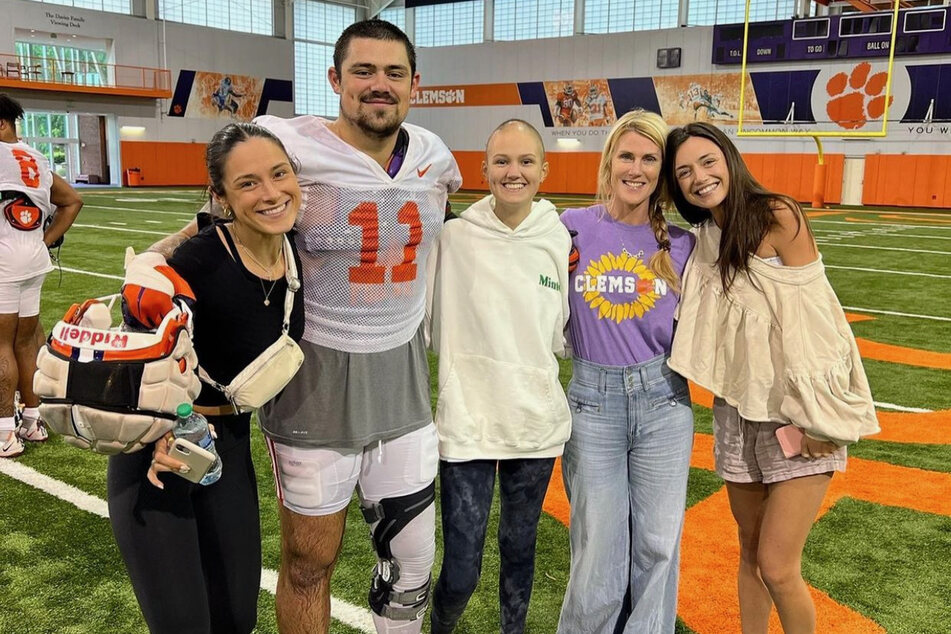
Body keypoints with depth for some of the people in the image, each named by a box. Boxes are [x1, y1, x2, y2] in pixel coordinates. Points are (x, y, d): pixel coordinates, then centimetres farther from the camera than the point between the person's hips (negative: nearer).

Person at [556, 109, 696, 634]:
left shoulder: (680, 246, 2)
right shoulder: (572, 228, -3)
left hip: (663, 401, 2)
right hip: (593, 402, -2)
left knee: (658, 544, 9)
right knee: (599, 555, 4)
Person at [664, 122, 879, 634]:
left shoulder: (777, 216, -11)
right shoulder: (705, 238, 8)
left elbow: (811, 315, -13)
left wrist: (814, 417, -15)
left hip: (798, 413, -5)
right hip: (739, 411, 6)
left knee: (777, 568, -6)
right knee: (750, 552, 15)